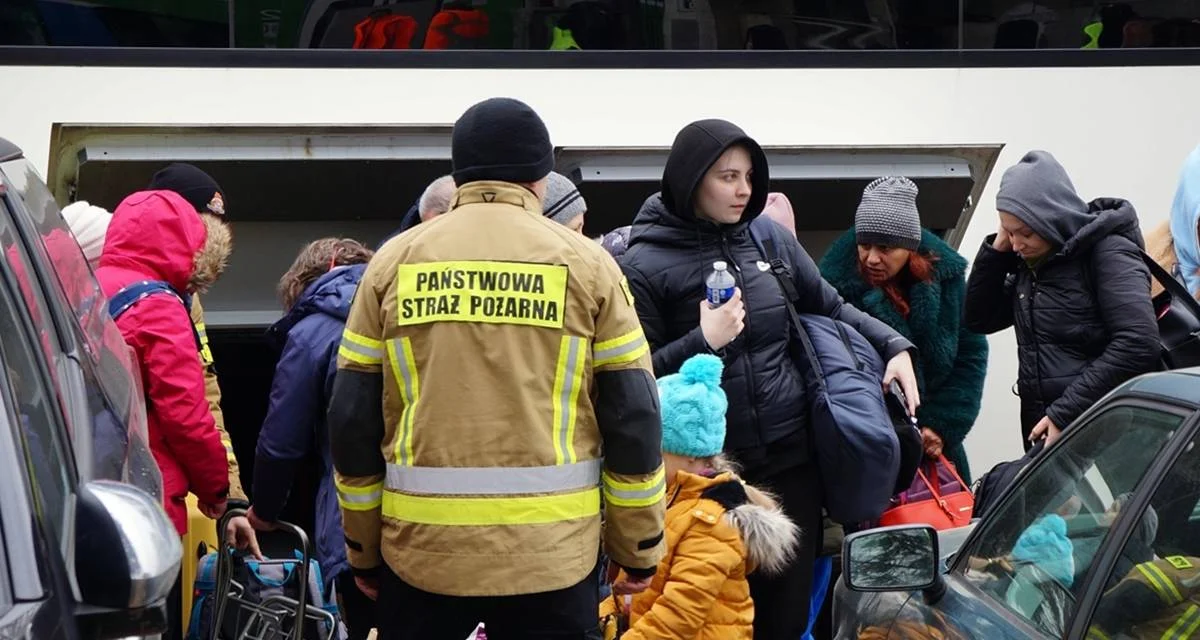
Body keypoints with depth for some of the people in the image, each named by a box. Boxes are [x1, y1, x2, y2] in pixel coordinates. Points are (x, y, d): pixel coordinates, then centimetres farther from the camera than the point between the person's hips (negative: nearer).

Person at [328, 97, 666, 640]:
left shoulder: (394, 261, 5)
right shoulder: (585, 263, 2)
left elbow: (354, 417, 5)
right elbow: (632, 417, 0)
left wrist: (363, 548, 14)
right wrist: (637, 547, 9)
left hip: (420, 547, 1)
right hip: (552, 550, -1)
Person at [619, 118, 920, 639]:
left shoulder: (770, 238, 5)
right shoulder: (645, 265, -7)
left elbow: (831, 307, 17)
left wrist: (894, 346, 3)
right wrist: (702, 341, -18)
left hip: (790, 456, 4)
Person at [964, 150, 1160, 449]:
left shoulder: (1108, 252, -10)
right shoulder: (1030, 264, 13)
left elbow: (1137, 345, -19)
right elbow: (979, 319, 18)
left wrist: (1064, 414, -20)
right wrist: (997, 250, 3)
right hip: (1041, 431, 7)